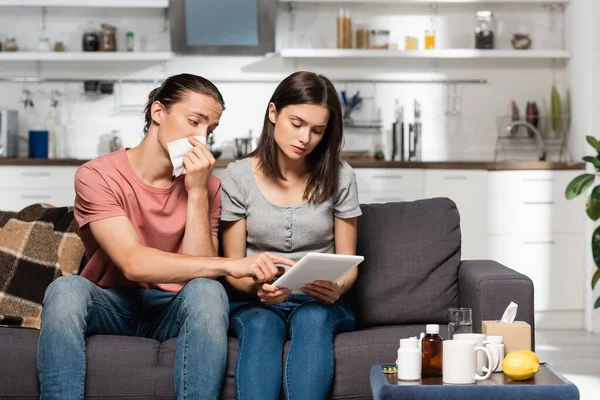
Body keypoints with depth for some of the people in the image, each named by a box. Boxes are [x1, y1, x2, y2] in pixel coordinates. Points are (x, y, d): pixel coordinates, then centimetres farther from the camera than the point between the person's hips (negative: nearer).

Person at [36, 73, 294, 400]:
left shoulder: (205, 185, -1)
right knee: (66, 289, -34)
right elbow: (132, 264, -27)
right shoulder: (97, 176, -13)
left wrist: (197, 192, -20)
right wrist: (231, 265, -34)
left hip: (172, 310, 2)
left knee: (208, 291, -32)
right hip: (112, 305, -2)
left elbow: (199, 272, -13)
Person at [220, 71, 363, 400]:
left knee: (312, 320, -34)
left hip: (319, 302, 1)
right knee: (262, 327, -35)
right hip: (256, 302, 0)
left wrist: (337, 288, -18)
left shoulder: (339, 176, 2)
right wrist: (256, 287, -20)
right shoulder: (239, 176, 1)